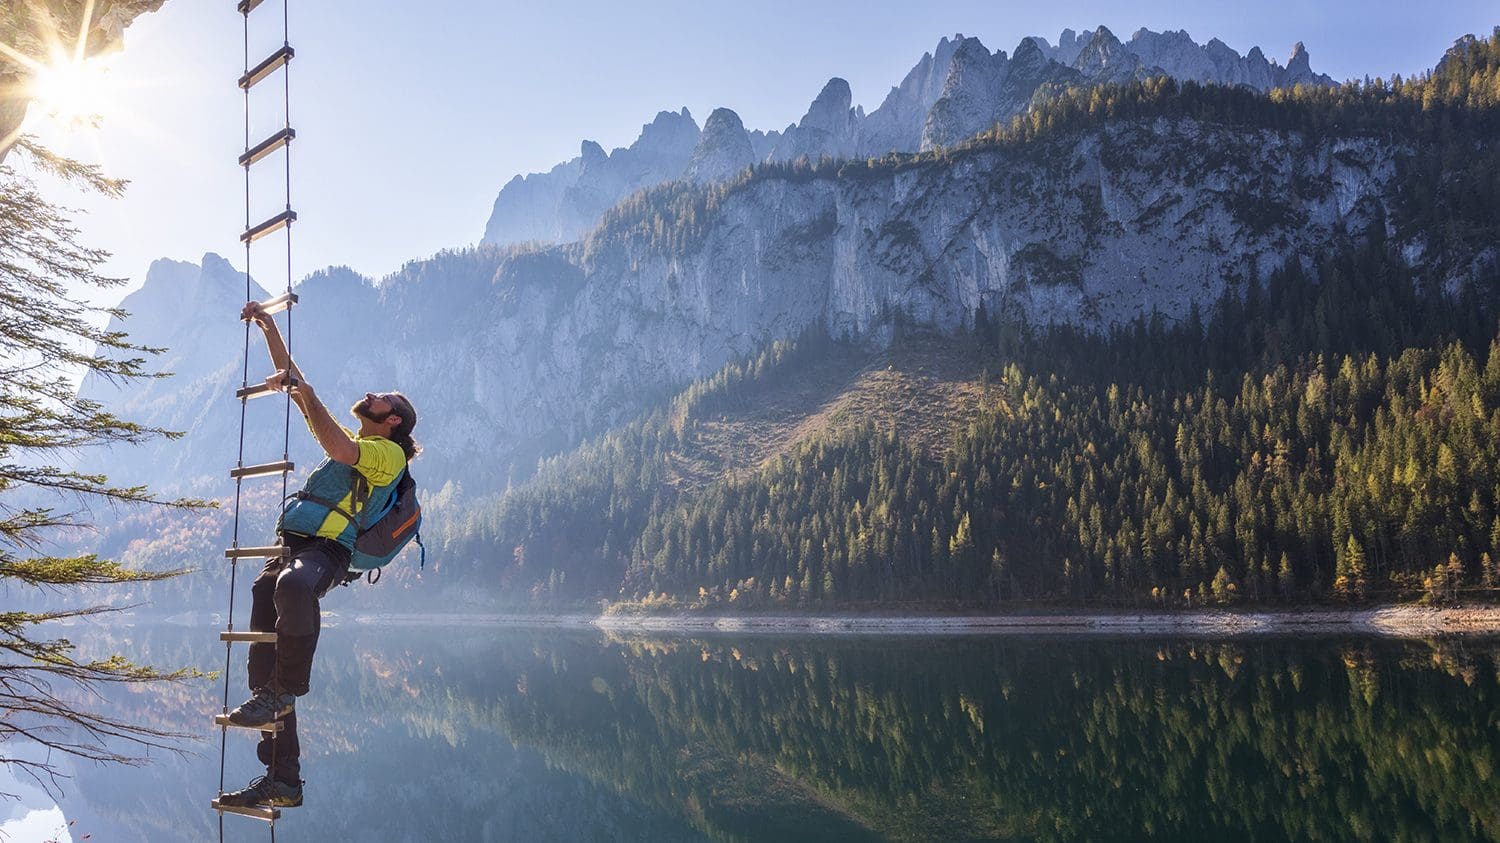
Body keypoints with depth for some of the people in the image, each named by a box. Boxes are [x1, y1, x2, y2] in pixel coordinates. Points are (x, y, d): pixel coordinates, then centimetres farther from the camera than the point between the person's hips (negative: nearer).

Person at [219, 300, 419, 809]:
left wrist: (303, 389, -12)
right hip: (290, 546, 8)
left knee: (293, 586, -43)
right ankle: (282, 782, 3)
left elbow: (340, 449, -17)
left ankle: (284, 692, -28)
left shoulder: (389, 452, 4)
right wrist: (269, 328, 26)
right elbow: (290, 378, 31)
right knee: (262, 649, -1)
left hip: (326, 551, -8)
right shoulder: (351, 441, 27)